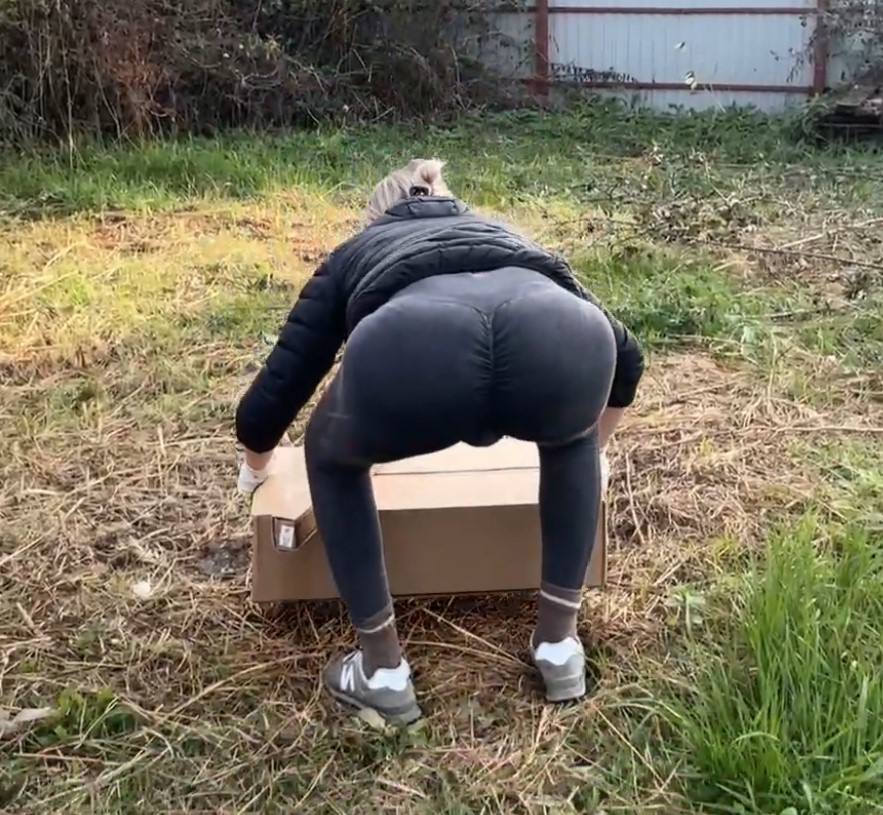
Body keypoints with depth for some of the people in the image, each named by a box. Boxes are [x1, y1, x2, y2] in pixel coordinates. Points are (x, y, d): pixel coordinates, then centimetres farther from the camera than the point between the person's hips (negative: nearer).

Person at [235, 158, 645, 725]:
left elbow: (269, 402, 39)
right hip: (563, 344, 2)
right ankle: (559, 646, 39)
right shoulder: (504, 234, 46)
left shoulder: (355, 255, 41)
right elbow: (627, 355, 51)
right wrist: (592, 447, 69)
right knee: (573, 443, 39)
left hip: (410, 351, -2)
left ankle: (383, 672, 33)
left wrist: (257, 466, 62)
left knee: (333, 459, 33)